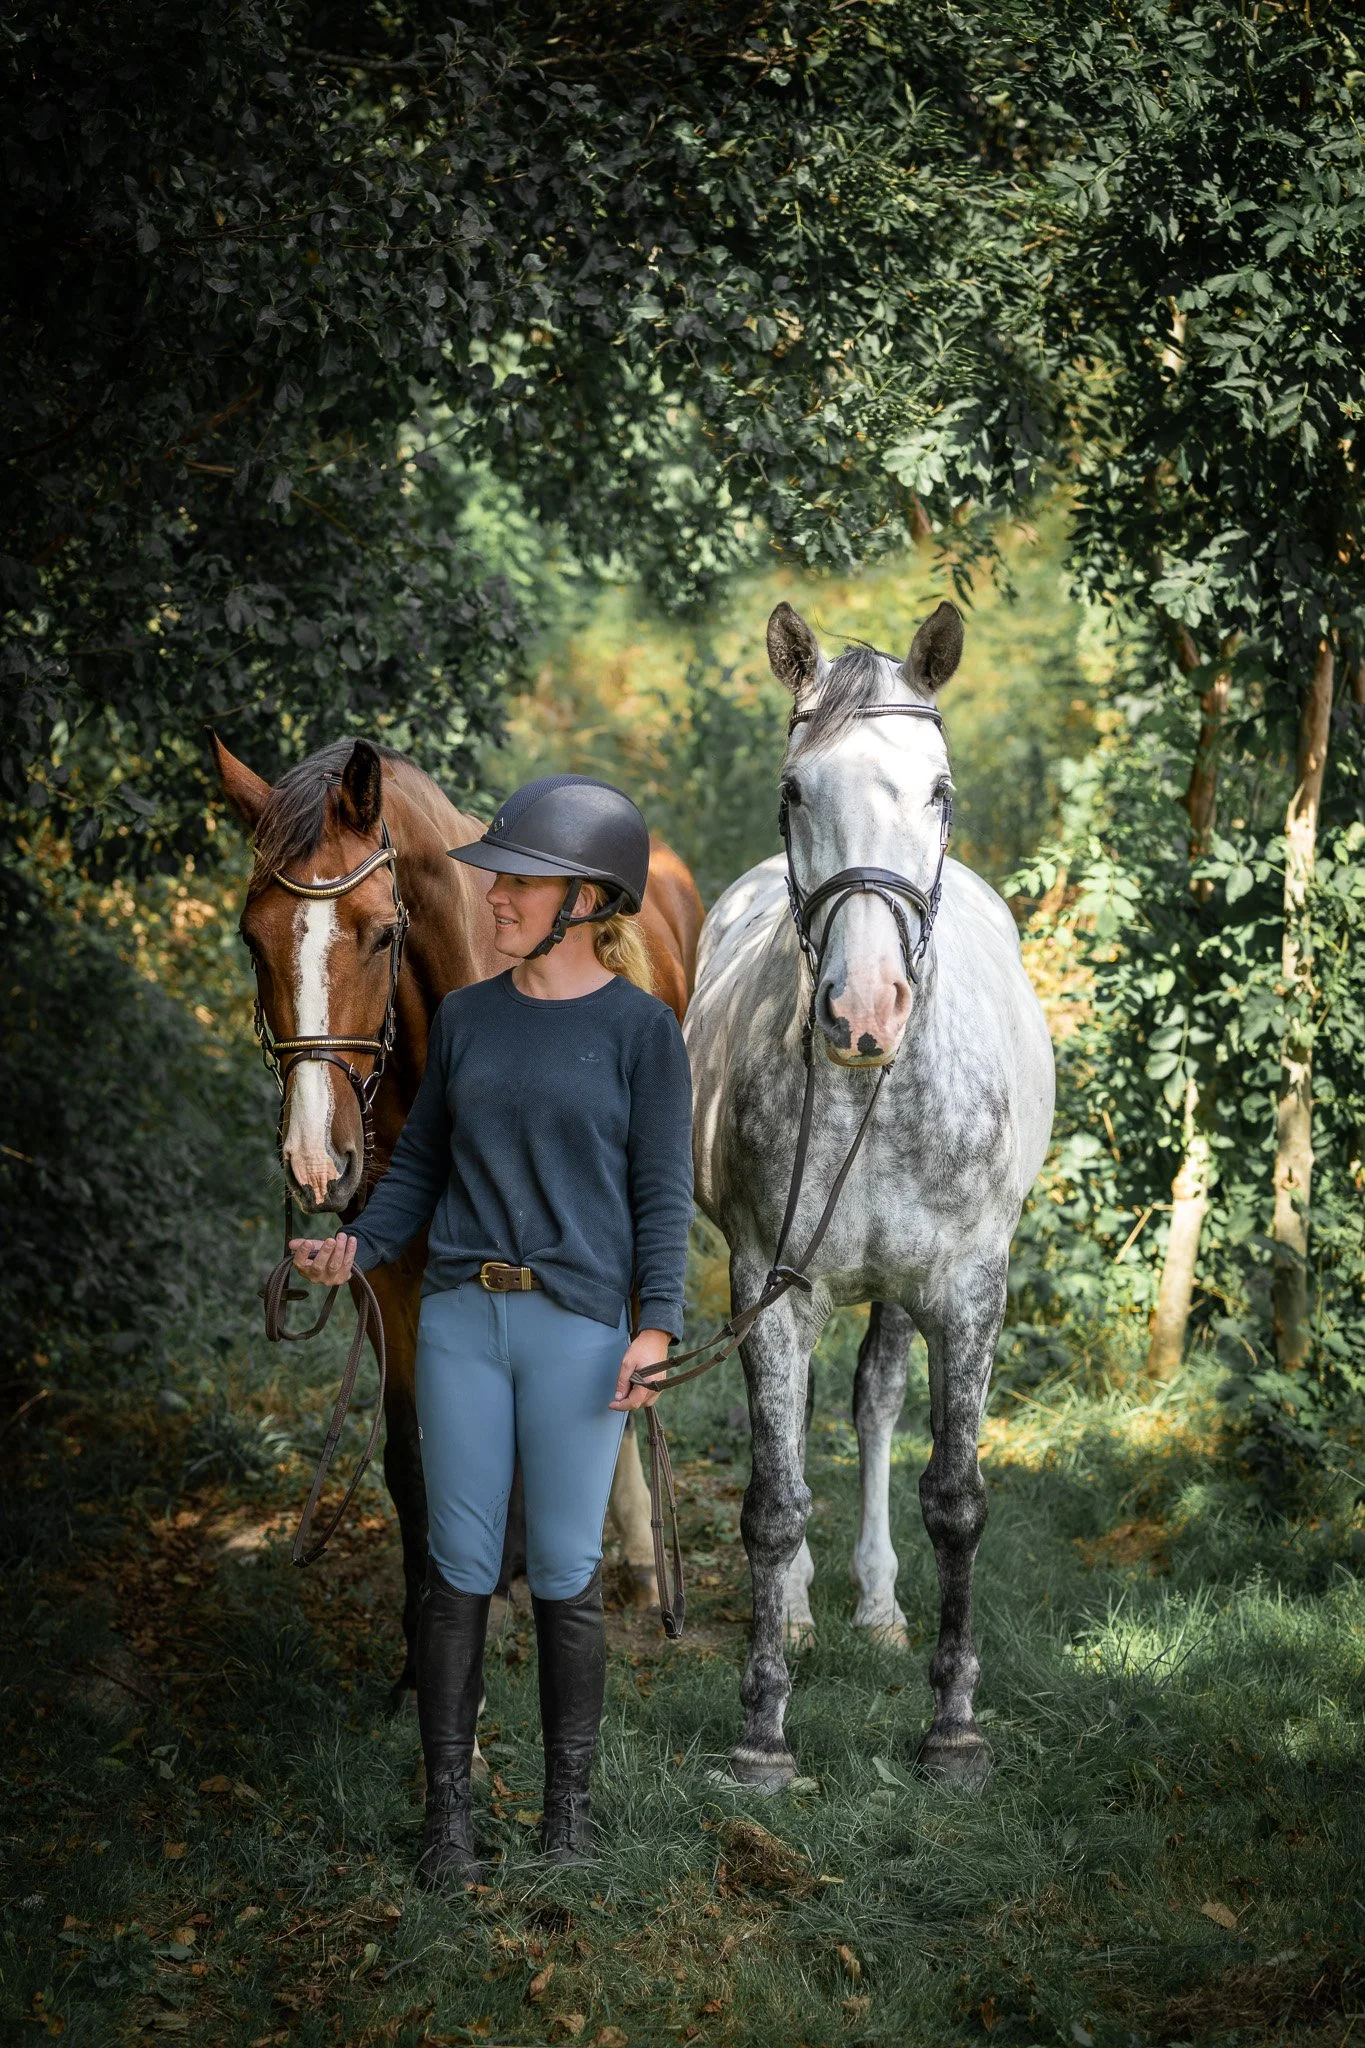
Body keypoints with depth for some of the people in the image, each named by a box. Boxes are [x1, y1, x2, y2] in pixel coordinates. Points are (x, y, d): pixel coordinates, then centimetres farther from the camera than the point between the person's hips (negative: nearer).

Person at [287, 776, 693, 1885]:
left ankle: (569, 1798, 15)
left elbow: (663, 1190, -2)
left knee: (565, 1574, 1)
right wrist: (359, 1244, -4)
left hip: (579, 1327, -3)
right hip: (461, 1318, 4)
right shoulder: (466, 1017, 10)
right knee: (459, 1565, 4)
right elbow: (423, 1160, 14)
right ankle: (449, 1807, 10)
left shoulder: (642, 1029, -2)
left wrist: (657, 1323, -13)